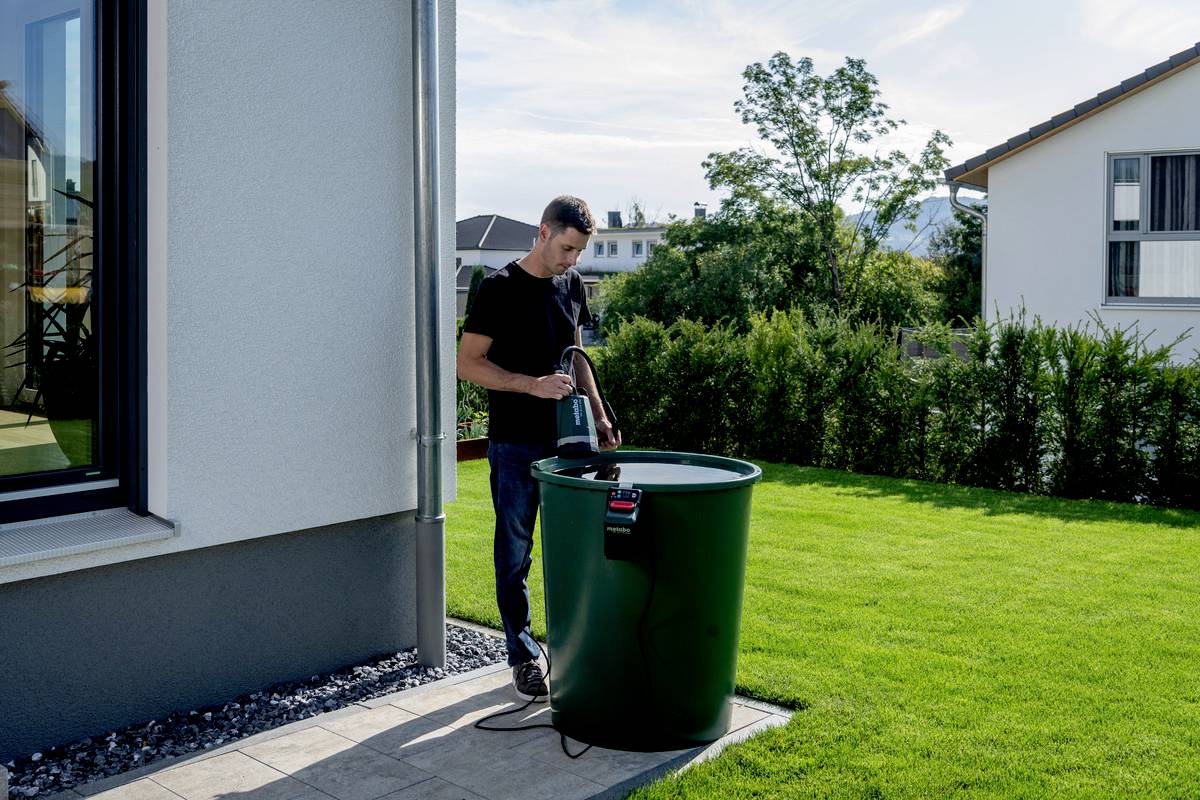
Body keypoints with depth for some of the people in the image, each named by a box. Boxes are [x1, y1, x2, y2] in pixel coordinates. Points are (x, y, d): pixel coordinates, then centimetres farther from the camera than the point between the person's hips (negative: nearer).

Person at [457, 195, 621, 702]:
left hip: (566, 437, 6)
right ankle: (523, 658, 15)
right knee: (516, 554, 4)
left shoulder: (571, 284, 10)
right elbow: (469, 363, -11)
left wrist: (599, 416, 11)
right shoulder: (500, 288, -9)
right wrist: (532, 384, -20)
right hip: (516, 444, -5)